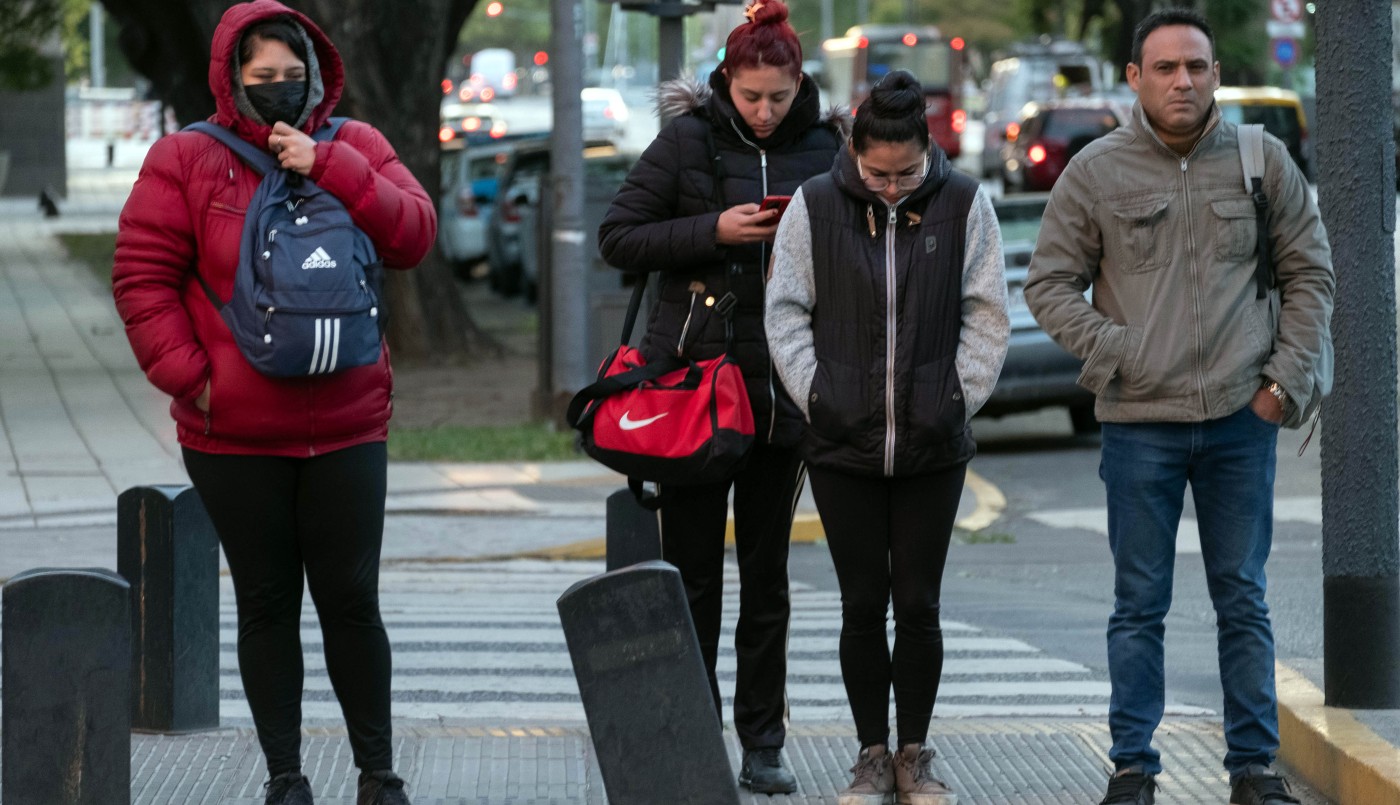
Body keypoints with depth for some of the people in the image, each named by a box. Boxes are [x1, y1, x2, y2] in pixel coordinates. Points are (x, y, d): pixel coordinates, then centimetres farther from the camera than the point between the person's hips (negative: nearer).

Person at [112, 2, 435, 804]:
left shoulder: (354, 149, 5)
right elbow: (143, 276, -4)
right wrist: (188, 376, -10)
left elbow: (414, 235, -8)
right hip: (234, 434, -1)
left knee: (352, 601, 4)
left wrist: (328, 167, -17)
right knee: (267, 605, 8)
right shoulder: (188, 160, -3)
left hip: (346, 428, 1)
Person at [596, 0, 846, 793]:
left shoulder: (824, 146, 4)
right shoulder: (689, 139, -2)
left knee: (768, 572, 7)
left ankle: (764, 742, 13)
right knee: (693, 568, 2)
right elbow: (618, 237, -3)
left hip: (782, 387, 2)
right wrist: (713, 230, -15)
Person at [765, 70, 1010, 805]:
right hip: (842, 443, 0)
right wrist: (816, 398, -5)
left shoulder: (964, 205, -1)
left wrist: (959, 398, -4)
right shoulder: (814, 207, -1)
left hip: (933, 447, 0)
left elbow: (987, 316, 4)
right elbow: (785, 312, 3)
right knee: (863, 605, 4)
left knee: (919, 605, 4)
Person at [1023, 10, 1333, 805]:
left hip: (1242, 419, 1)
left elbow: (1310, 275, 9)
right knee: (1141, 605, 4)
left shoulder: (1263, 161, 4)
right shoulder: (1096, 172, 1)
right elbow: (1050, 284, 6)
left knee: (1243, 598, 7)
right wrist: (1111, 353, -6)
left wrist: (1287, 380, 1)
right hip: (1140, 420, -1)